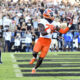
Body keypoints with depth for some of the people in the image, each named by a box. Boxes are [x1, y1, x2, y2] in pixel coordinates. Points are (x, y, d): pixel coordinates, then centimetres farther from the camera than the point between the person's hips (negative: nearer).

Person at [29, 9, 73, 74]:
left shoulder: (54, 23, 8)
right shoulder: (42, 22, -8)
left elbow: (63, 31, 7)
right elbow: (42, 33, -20)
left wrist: (69, 26, -1)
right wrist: (49, 31, -35)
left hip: (48, 42, 4)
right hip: (41, 40, -4)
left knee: (41, 58, 0)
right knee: (35, 52, -27)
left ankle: (34, 68, 23)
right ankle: (34, 58, 10)